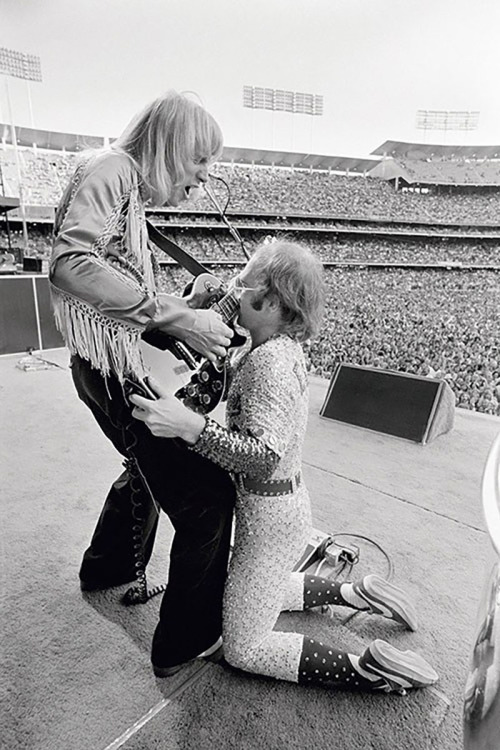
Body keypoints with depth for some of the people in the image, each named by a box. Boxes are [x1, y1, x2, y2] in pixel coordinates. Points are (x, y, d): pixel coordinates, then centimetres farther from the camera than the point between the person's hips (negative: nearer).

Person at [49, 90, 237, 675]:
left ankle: (108, 570, 52)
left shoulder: (133, 189, 21)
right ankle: (189, 640, 14)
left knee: (149, 468, 29)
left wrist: (195, 316, 6)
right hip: (112, 369, -11)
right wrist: (174, 317, -29)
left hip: (123, 366, 11)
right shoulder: (112, 170, -9)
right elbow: (68, 263, -27)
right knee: (207, 494, -6)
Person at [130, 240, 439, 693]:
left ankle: (371, 670, 7)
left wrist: (190, 426, -44)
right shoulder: (280, 347, 1)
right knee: (263, 592, 34)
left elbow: (264, 457, -35)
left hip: (270, 515, -9)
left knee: (244, 650, 8)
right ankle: (355, 593, 31)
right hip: (278, 503, 9)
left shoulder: (270, 360, -28)